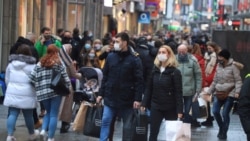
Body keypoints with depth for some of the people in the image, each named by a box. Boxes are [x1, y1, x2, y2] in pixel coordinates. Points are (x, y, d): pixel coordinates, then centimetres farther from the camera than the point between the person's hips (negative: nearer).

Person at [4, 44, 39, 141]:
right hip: (26, 94, -4)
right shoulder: (31, 65, -7)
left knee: (12, 114, 2)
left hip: (12, 93, 4)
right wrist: (35, 92, 8)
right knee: (28, 115, 10)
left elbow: (7, 79, 15)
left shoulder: (11, 64, 8)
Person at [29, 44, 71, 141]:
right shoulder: (58, 63, 0)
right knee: (54, 115, 3)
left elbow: (32, 78, 3)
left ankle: (43, 130, 0)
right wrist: (67, 88, 8)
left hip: (43, 92, 4)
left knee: (49, 112, 21)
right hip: (56, 91, -4)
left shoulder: (40, 63, 10)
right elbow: (65, 77, -5)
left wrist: (39, 87, 14)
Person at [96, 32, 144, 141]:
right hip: (110, 97, 3)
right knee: (105, 122, 1)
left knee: (128, 125, 7)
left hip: (127, 99, -3)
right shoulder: (111, 56, 4)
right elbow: (105, 77, 9)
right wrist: (101, 93, 6)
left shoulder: (134, 59, -7)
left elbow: (139, 80, -9)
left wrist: (138, 99, -14)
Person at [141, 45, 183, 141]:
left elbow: (178, 92, -11)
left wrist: (179, 110, -16)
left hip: (170, 107, -4)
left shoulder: (175, 72, -8)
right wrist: (144, 103, 3)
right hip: (156, 106, 4)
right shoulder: (155, 70, 7)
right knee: (153, 133, 2)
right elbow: (149, 88, 10)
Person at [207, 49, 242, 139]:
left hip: (229, 94, -6)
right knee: (215, 111, -4)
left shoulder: (233, 66, -8)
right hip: (219, 93, 6)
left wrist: (237, 92, -22)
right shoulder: (219, 66, 11)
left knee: (225, 114, -4)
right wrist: (209, 91, 16)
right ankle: (221, 127, 21)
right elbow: (215, 81, 18)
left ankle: (224, 133, 11)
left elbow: (238, 80, -10)